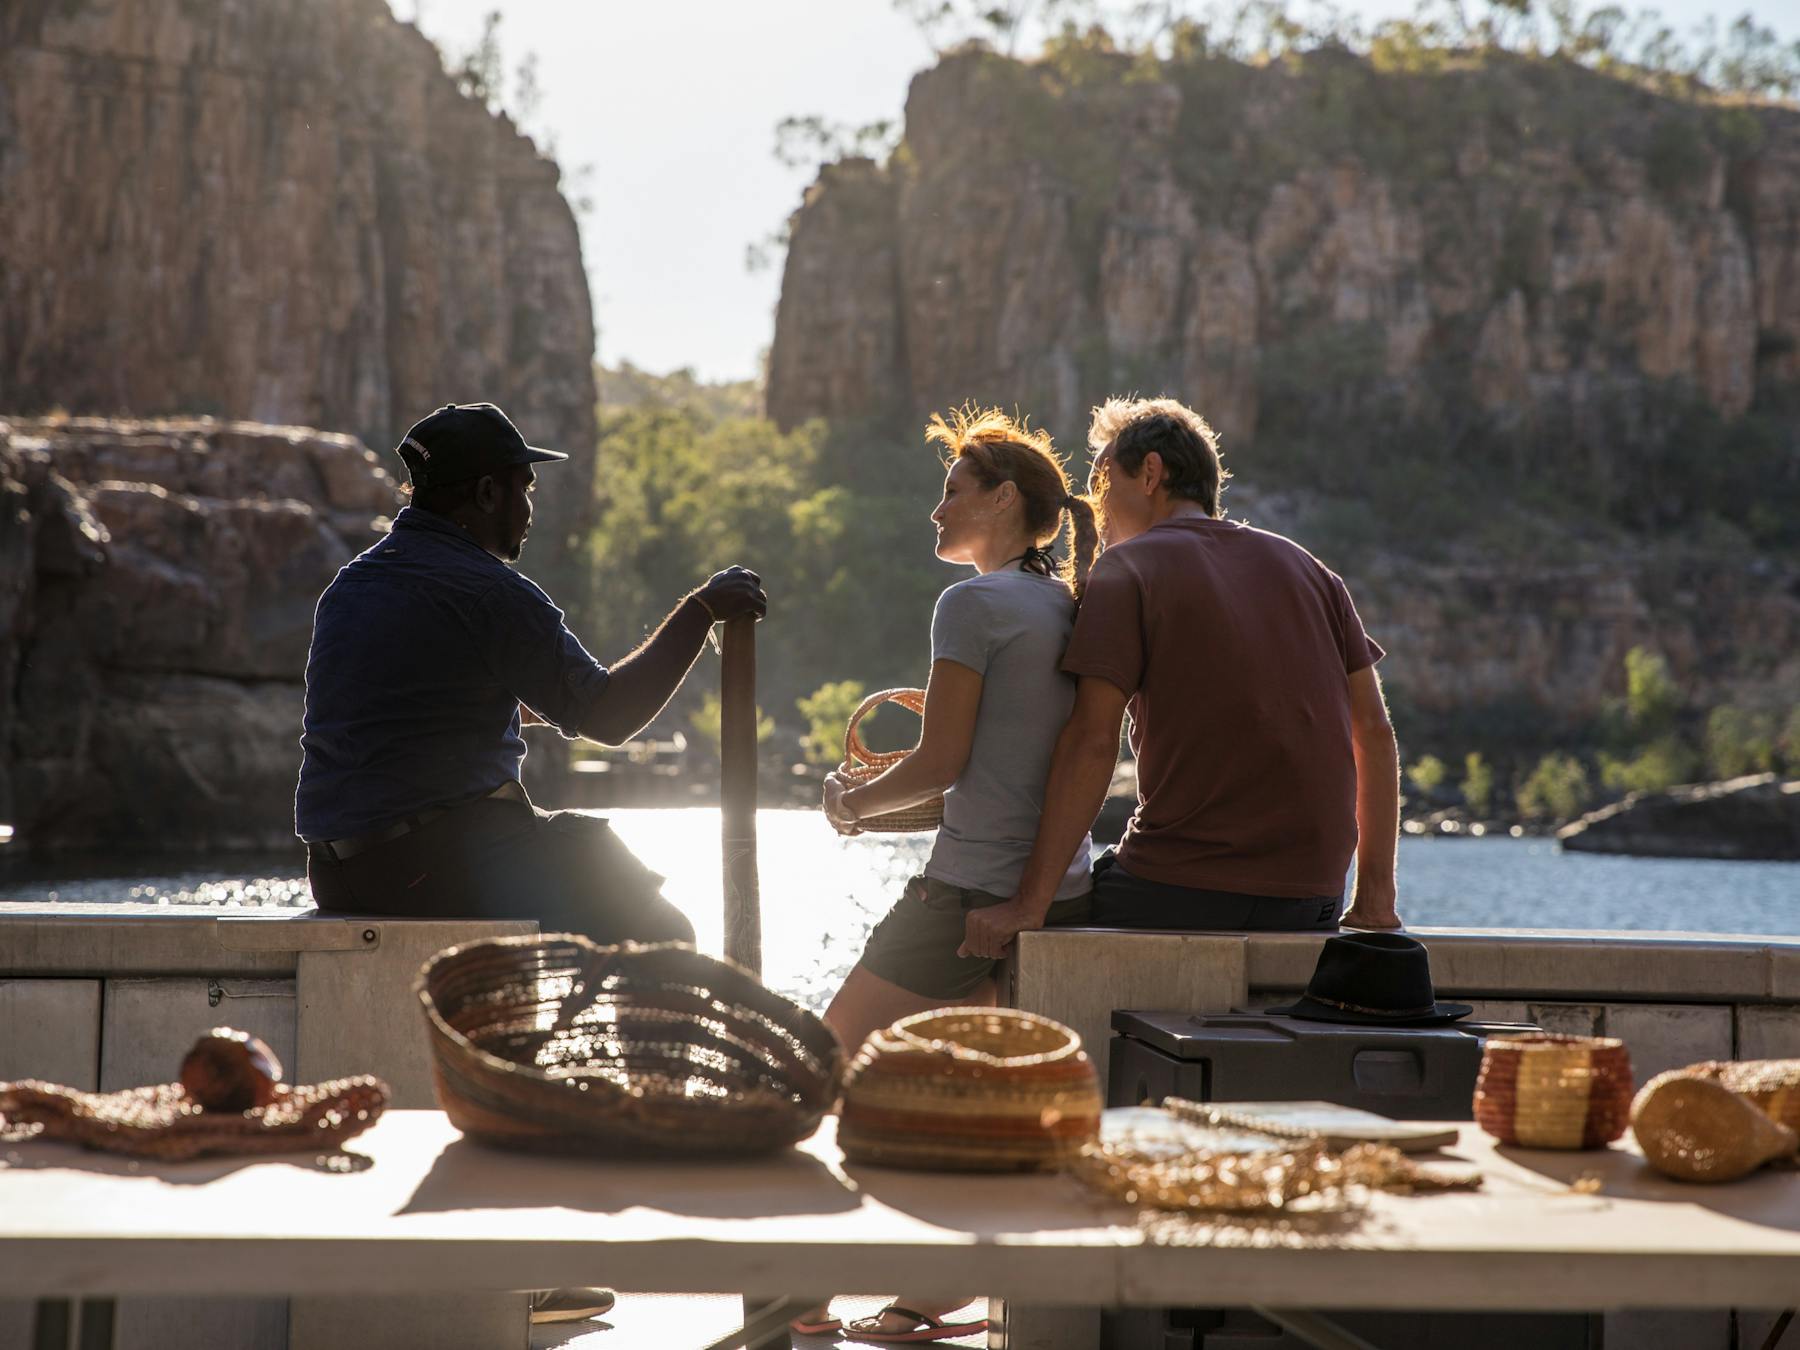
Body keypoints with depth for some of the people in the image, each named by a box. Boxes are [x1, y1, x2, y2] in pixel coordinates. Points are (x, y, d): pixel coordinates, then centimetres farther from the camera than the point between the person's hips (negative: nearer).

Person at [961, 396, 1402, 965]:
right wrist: (1375, 899, 15)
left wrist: (1029, 905, -15)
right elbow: (1374, 731, 13)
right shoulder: (1306, 567, 17)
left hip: (1181, 889, -5)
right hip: (1310, 905, 5)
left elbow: (1091, 742, -11)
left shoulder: (1125, 570, 0)